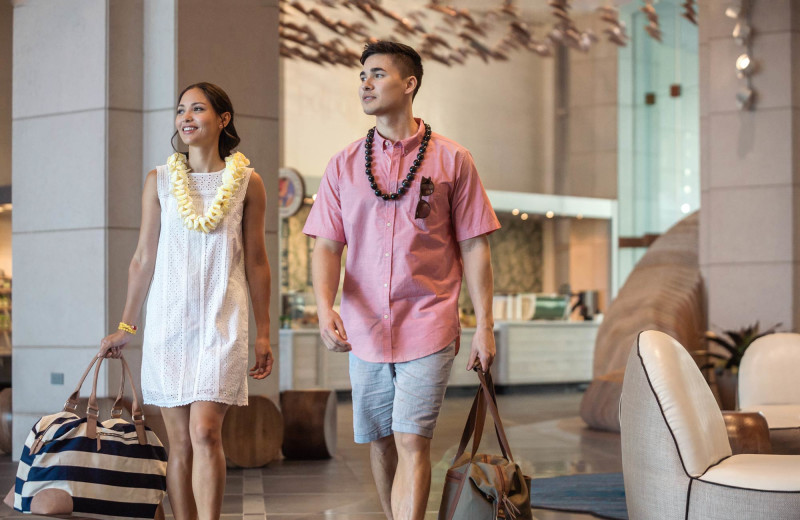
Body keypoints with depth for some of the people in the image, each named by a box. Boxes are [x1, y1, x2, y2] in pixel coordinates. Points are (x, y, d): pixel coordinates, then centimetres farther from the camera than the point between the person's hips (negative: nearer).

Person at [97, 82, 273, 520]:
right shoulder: (159, 181, 7)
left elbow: (256, 262, 7)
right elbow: (144, 258, 12)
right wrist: (125, 327, 13)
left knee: (205, 432, -14)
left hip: (221, 320, -2)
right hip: (168, 319, 2)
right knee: (179, 442, 4)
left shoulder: (247, 183, 3)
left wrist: (263, 335, 7)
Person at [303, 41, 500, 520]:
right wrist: (325, 307, -14)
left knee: (412, 441, -10)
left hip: (428, 327, -3)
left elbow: (473, 248, 1)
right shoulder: (344, 165, 7)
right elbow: (327, 246, 4)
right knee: (381, 441, 12)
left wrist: (485, 326, -4)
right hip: (364, 329, 4)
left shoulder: (452, 160, 1)